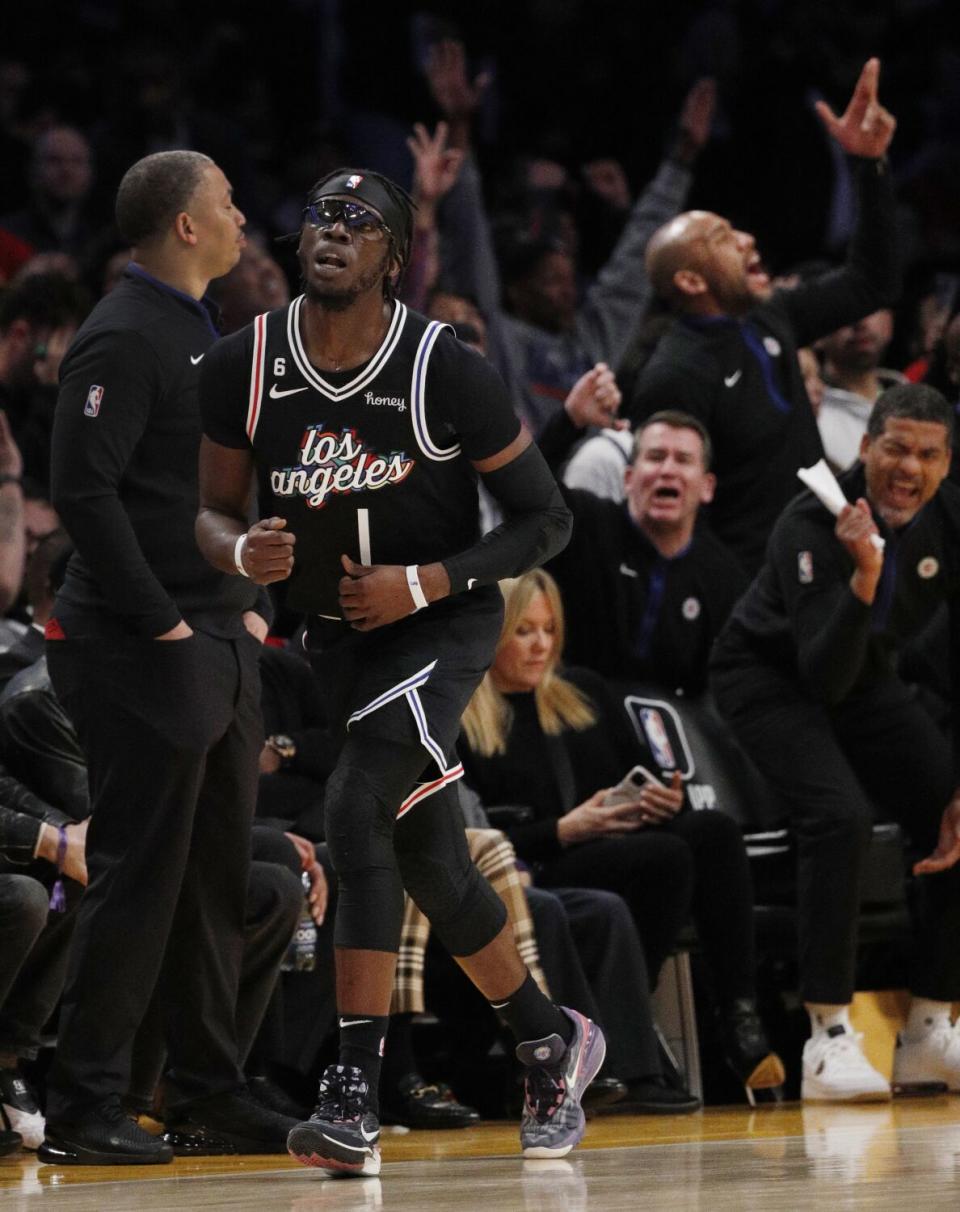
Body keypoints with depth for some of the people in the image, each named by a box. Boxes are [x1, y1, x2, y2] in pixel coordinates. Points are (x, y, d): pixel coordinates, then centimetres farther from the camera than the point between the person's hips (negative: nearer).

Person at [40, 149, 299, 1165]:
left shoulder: (201, 333, 17)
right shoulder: (124, 338, -13)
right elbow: (83, 488, -20)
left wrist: (245, 605, 14)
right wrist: (160, 622, -19)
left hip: (218, 644, 9)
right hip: (145, 658, -9)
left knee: (217, 878, 12)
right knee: (139, 878, -8)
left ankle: (205, 1089, 20)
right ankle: (80, 1111, -3)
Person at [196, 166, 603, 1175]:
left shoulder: (447, 372, -19)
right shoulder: (243, 368, -9)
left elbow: (544, 519, -11)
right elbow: (212, 512, 2)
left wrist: (424, 584, -23)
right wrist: (242, 551, -22)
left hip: (442, 623, -5)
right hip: (336, 632, 5)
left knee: (356, 809, -25)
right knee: (427, 856, 12)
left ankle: (355, 1092, -25)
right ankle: (549, 1042, 34)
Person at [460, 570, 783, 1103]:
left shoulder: (584, 691, 24)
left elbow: (645, 773, 27)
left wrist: (666, 800, 2)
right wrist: (562, 831, -16)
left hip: (626, 849, 6)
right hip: (535, 880, -6)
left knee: (715, 828, -26)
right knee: (666, 854, -34)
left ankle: (743, 1025, -33)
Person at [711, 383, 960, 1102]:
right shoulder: (814, 526, -30)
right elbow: (825, 678, -37)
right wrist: (864, 578, -49)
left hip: (866, 678, 6)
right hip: (772, 676, -6)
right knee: (840, 817, -28)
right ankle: (830, 1041, -27)